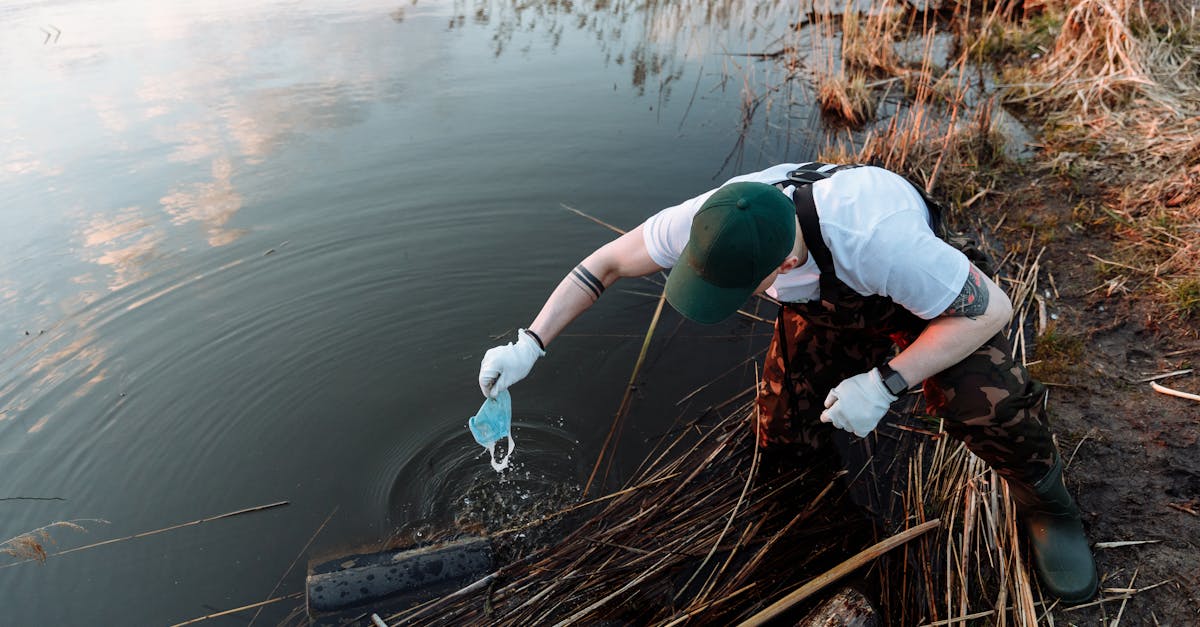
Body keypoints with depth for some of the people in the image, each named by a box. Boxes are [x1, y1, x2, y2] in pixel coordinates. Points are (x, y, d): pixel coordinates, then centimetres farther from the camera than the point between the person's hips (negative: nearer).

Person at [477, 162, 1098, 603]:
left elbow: (991, 307, -30)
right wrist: (529, 343, -24)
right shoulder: (711, 218, -33)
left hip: (921, 292, -3)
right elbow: (606, 263, -20)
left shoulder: (877, 236, -46)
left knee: (987, 401, -30)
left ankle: (1045, 505, 4)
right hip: (821, 305, 4)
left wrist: (884, 384, -38)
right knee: (780, 436, -2)